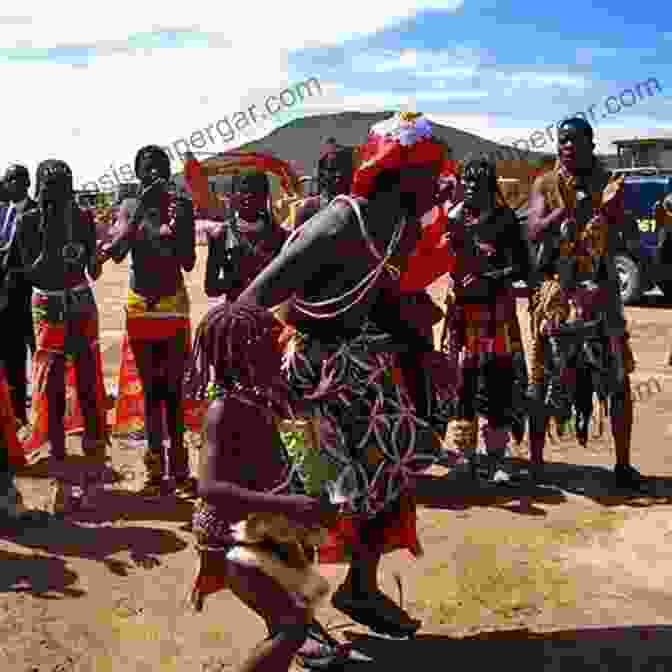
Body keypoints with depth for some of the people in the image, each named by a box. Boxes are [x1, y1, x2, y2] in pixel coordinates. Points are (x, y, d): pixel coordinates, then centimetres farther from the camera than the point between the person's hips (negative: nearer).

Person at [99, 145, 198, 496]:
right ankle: (156, 466, 13)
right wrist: (143, 208, -20)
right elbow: (117, 253, -15)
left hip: (174, 305, -1)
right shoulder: (130, 207, 2)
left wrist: (176, 230, -21)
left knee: (173, 388, 2)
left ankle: (178, 465, 9)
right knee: (149, 388, 6)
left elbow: (189, 263, -4)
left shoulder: (181, 207, -1)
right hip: (139, 307, 1)